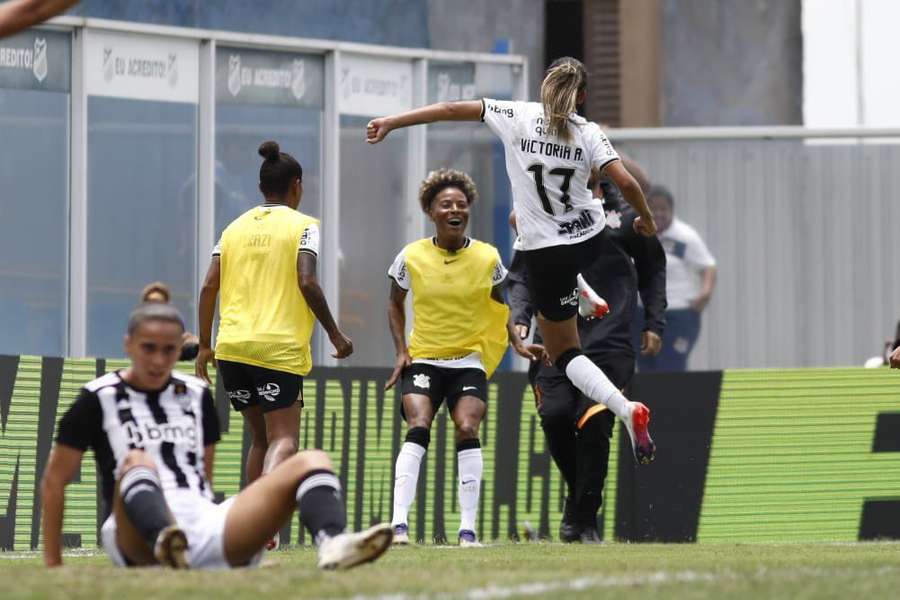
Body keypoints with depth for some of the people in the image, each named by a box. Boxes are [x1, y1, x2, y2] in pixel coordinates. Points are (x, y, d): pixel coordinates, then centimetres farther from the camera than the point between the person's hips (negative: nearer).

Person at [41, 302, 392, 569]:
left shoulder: (197, 395, 21)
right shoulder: (101, 398, 8)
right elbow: (55, 480, 9)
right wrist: (53, 564, 6)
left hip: (205, 527, 5)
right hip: (139, 539, -5)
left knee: (311, 462, -13)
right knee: (137, 461, -36)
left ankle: (333, 544, -48)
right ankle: (165, 544, -69)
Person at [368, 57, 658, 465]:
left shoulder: (518, 117, -9)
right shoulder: (588, 133, -7)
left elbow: (451, 109, -10)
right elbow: (625, 183, -14)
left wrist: (391, 122, -4)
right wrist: (647, 221, 5)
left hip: (546, 253, -4)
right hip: (591, 239, 4)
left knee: (565, 353, 8)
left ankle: (626, 409, -16)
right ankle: (584, 296, 42)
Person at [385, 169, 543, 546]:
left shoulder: (487, 258, -2)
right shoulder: (411, 258, -3)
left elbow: (499, 304, 15)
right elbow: (395, 304, 12)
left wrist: (516, 342, 2)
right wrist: (401, 350, 2)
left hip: (469, 359, 1)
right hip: (423, 358, -1)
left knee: (467, 429, -18)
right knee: (418, 427, -21)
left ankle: (468, 529, -14)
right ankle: (399, 524, -24)